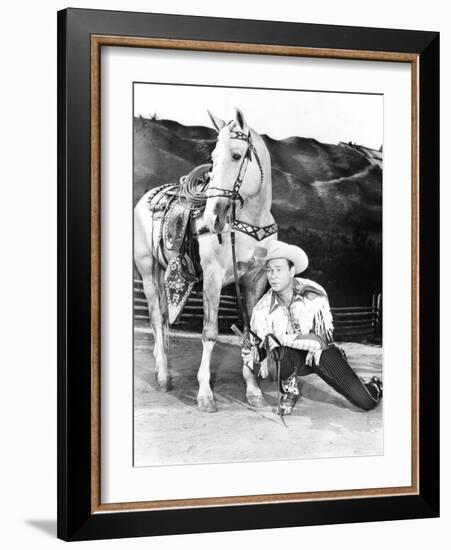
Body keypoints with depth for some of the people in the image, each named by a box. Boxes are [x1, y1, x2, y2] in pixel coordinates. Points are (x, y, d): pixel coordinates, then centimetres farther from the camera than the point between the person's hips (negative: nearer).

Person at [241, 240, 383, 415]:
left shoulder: (314, 294, -23)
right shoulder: (263, 309, -17)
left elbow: (323, 339, -27)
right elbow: (257, 344, -7)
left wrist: (281, 338, -34)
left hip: (322, 352, 0)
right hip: (294, 358, 0)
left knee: (366, 403, -11)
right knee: (285, 351, -38)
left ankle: (374, 387, 28)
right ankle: (288, 391, -6)